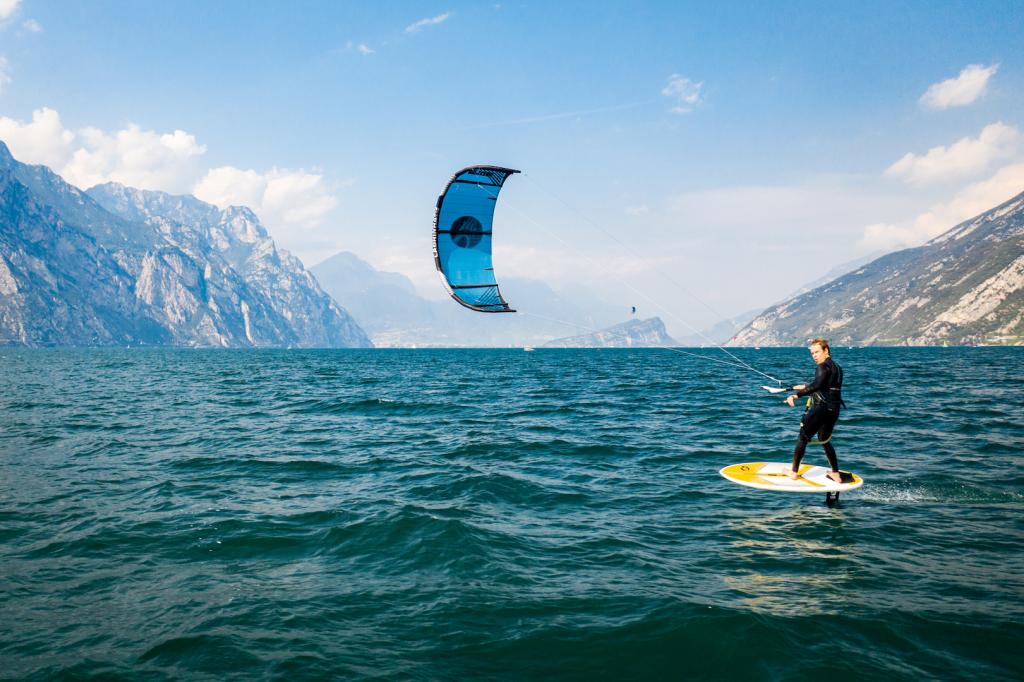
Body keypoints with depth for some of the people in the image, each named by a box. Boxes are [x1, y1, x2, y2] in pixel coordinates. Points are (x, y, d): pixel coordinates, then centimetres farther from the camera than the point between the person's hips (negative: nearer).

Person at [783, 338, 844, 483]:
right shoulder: (837, 367, 17)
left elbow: (816, 386, -28)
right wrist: (806, 387, 33)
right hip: (834, 410, 9)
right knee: (825, 441, 22)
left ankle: (794, 472, 7)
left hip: (821, 408, -9)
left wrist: (796, 395, -35)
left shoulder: (823, 367, -12)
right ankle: (836, 474, 23)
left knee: (802, 439, 3)